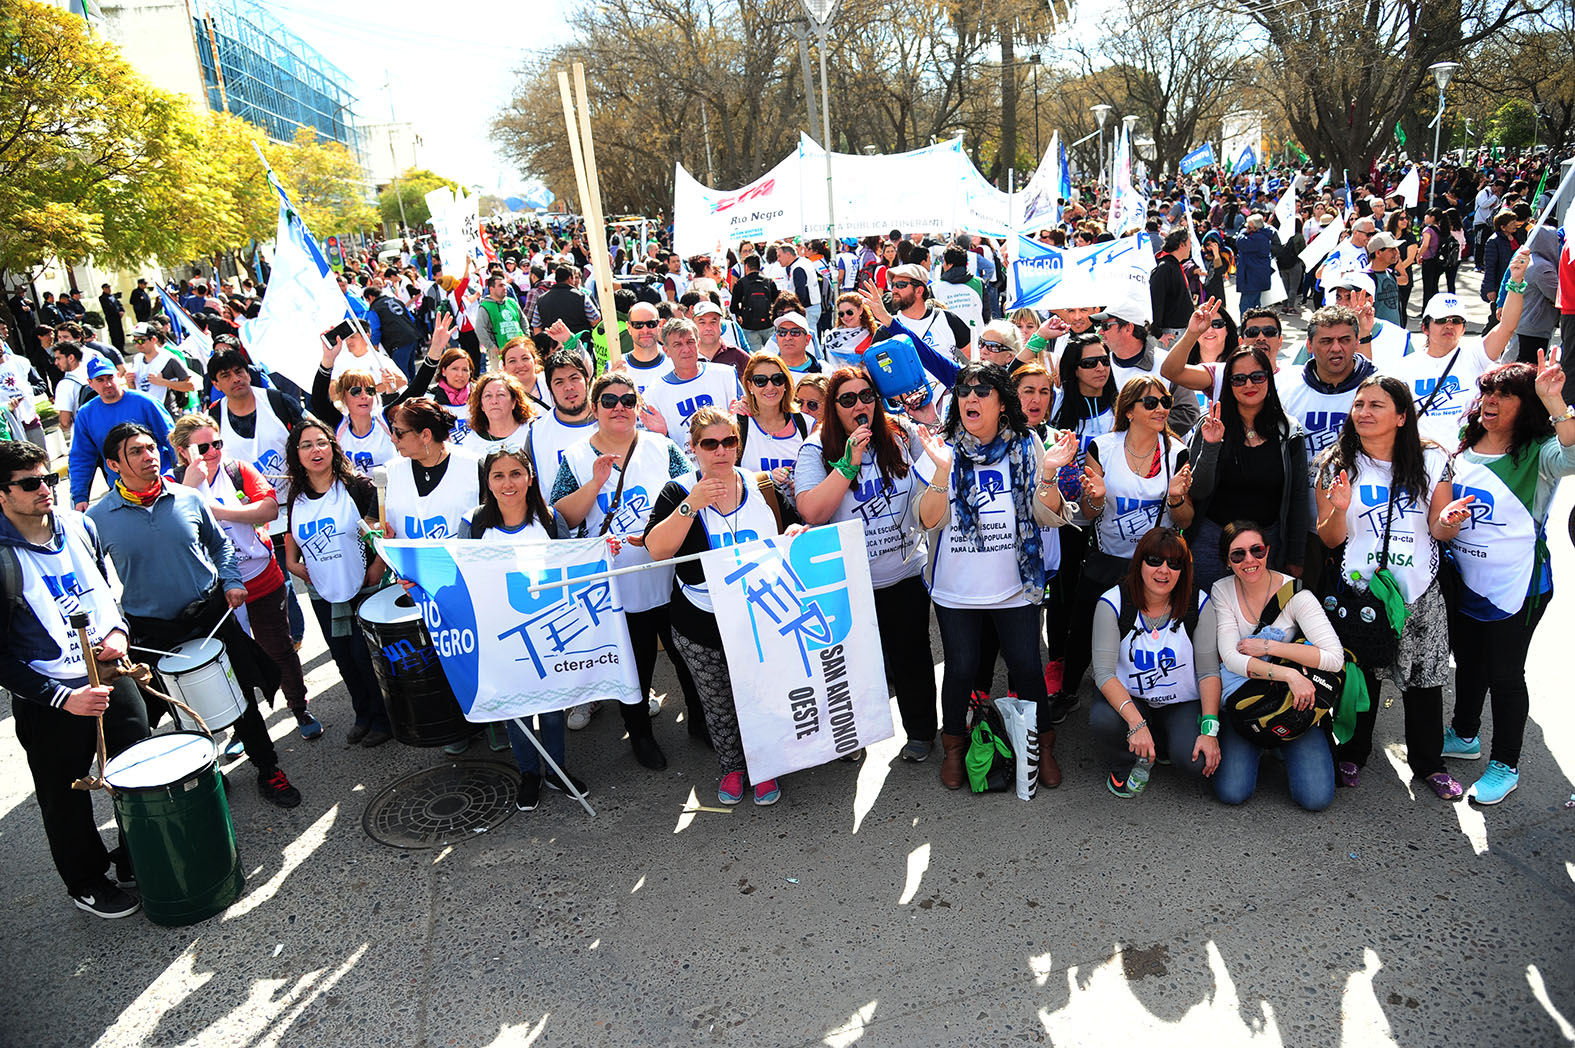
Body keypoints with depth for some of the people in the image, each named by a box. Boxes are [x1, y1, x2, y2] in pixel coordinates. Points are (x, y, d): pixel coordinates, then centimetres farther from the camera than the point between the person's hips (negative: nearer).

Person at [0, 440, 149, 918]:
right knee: (67, 799, 13)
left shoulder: (79, 526, 0)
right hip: (49, 703, -5)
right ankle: (86, 881, 36)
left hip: (112, 675, 6)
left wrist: (118, 630, -1)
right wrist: (62, 699, -19)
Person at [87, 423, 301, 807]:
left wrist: (230, 582, 0)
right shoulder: (98, 519, -7)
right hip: (153, 635, -1)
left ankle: (268, 769, 24)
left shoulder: (188, 499, -2)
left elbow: (219, 544, 14)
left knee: (243, 695, 8)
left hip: (212, 614, 1)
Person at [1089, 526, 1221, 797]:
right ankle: (1123, 766, 2)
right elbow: (1104, 673, -20)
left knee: (1198, 762, -25)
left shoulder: (1198, 604, -9)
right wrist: (1136, 722, -35)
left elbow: (1209, 672, -8)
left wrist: (1210, 730, -21)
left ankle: (1161, 747, 13)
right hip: (1129, 698, -1)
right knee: (1103, 719, -34)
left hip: (1183, 703, 2)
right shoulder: (1113, 602, -15)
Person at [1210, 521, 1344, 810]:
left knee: (1317, 798, -15)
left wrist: (1268, 647, -23)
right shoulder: (1222, 591, -6)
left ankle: (1282, 750, 16)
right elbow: (1231, 657, -16)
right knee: (1232, 792, -14)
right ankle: (1255, 749, 17)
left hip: (1296, 701, -1)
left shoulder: (1295, 593, -11)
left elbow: (1335, 658, -20)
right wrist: (1289, 674, -30)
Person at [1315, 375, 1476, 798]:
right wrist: (1339, 510, -21)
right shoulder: (1337, 466, -2)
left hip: (1420, 591, 1)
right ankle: (1352, 755, 31)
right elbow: (1329, 540, -2)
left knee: (1425, 679, 10)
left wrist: (1449, 520, -18)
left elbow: (1439, 532, 4)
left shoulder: (1431, 461, 1)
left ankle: (1428, 762, 30)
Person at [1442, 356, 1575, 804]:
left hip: (1514, 589, -6)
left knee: (1504, 674, 6)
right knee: (1468, 662, 22)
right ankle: (1464, 736, 42)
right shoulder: (1463, 448, 5)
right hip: (1462, 581, 6)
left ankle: (1505, 766, 22)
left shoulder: (1537, 455, -13)